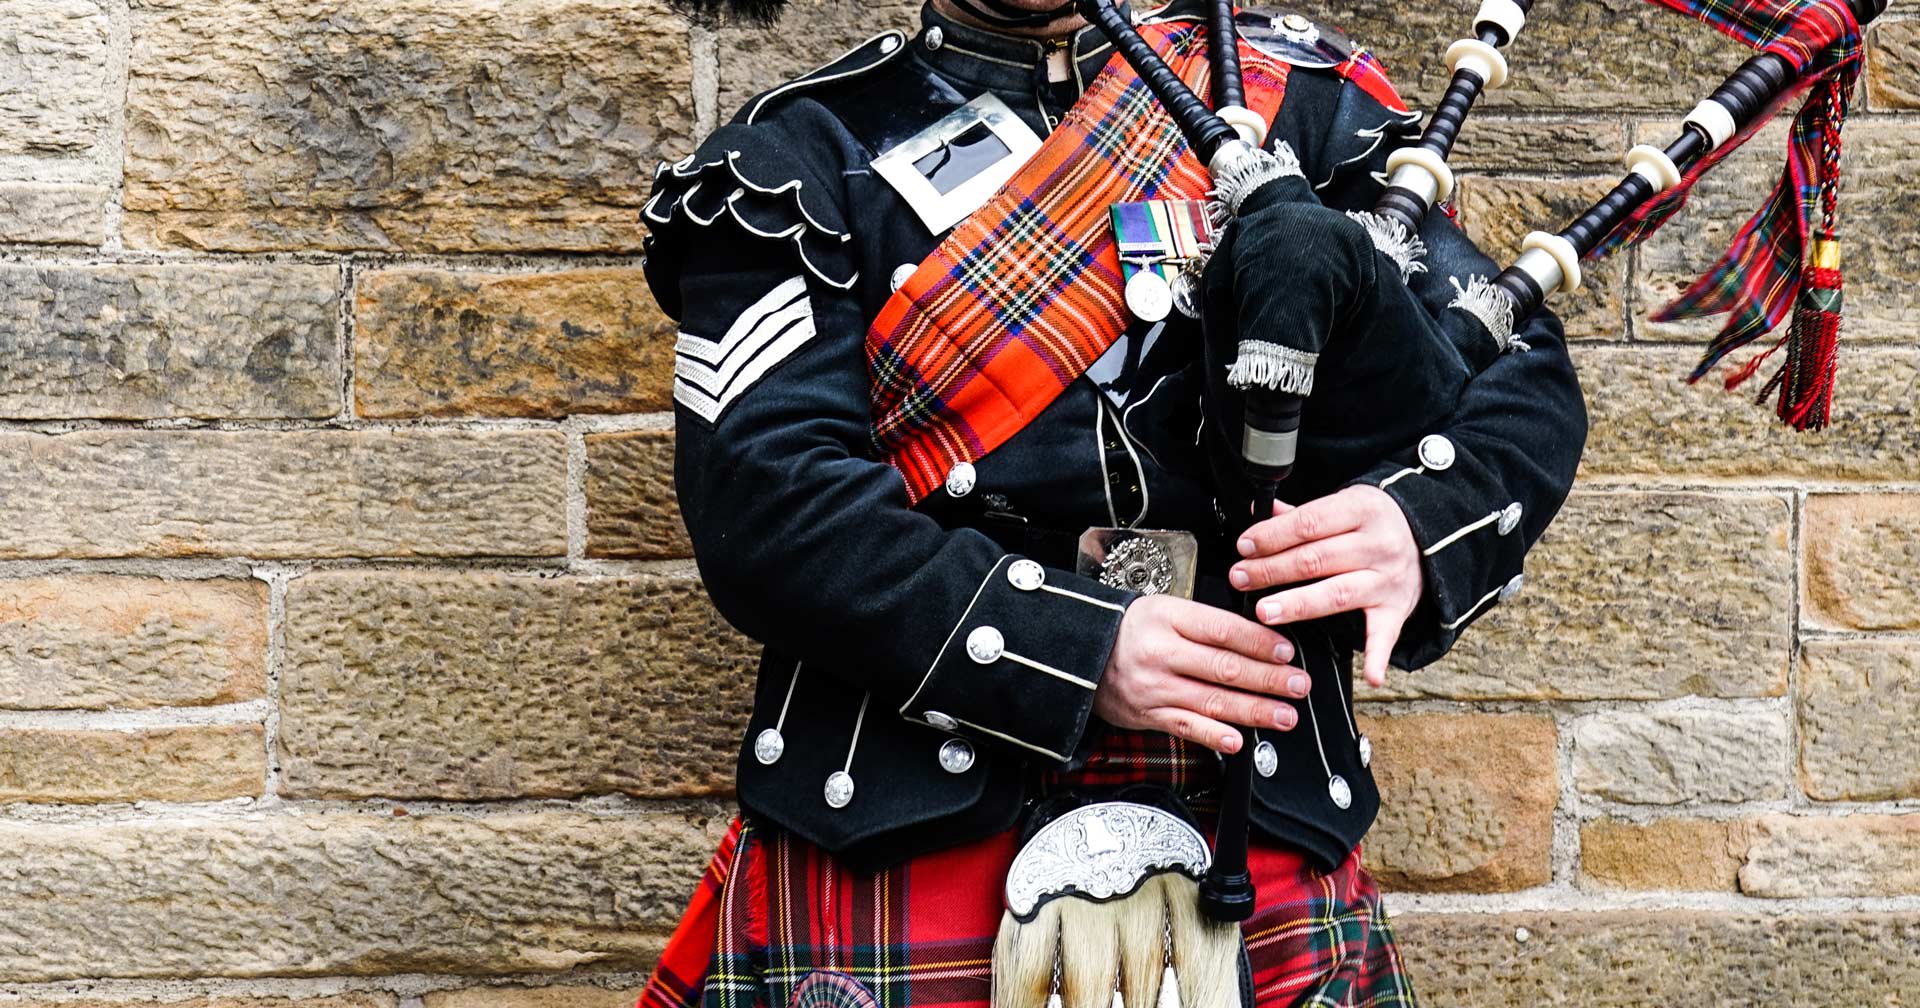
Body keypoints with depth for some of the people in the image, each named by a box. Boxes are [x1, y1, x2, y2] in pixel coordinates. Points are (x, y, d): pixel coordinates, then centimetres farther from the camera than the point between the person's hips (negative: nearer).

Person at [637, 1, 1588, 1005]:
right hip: (904, 840, -2)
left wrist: (1415, 522, -16)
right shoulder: (800, 158, 2)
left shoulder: (1302, 101, 10)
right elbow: (761, 507, -10)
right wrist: (1076, 648, -19)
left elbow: (1521, 369, 6)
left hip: (1263, 840, 3)